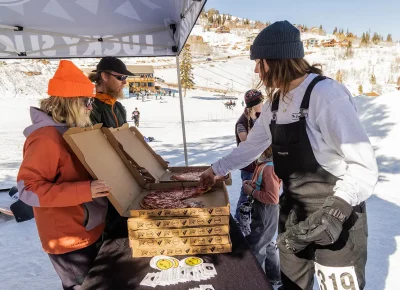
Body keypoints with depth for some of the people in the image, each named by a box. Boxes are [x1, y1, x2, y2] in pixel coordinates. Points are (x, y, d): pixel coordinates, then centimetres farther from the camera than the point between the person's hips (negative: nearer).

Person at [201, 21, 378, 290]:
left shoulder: (326, 93, -22)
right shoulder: (274, 102, 3)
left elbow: (364, 165, -23)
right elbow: (252, 145, 15)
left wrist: (335, 212, -34)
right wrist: (216, 169, 19)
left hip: (336, 217, -7)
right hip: (294, 212, 7)